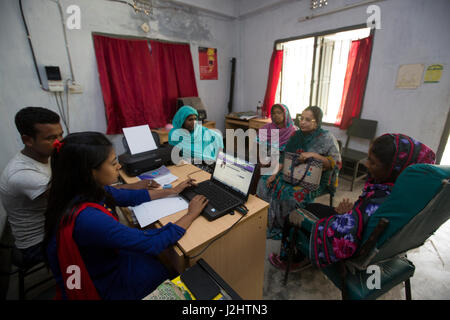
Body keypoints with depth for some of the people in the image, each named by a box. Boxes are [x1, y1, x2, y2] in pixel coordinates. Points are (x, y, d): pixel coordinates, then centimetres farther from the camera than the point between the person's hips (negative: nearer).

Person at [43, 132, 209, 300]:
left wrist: (173, 191, 6)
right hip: (101, 287, -6)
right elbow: (153, 243, -32)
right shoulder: (87, 218, -39)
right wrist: (191, 214, -18)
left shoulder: (86, 190, -13)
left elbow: (130, 196, 2)